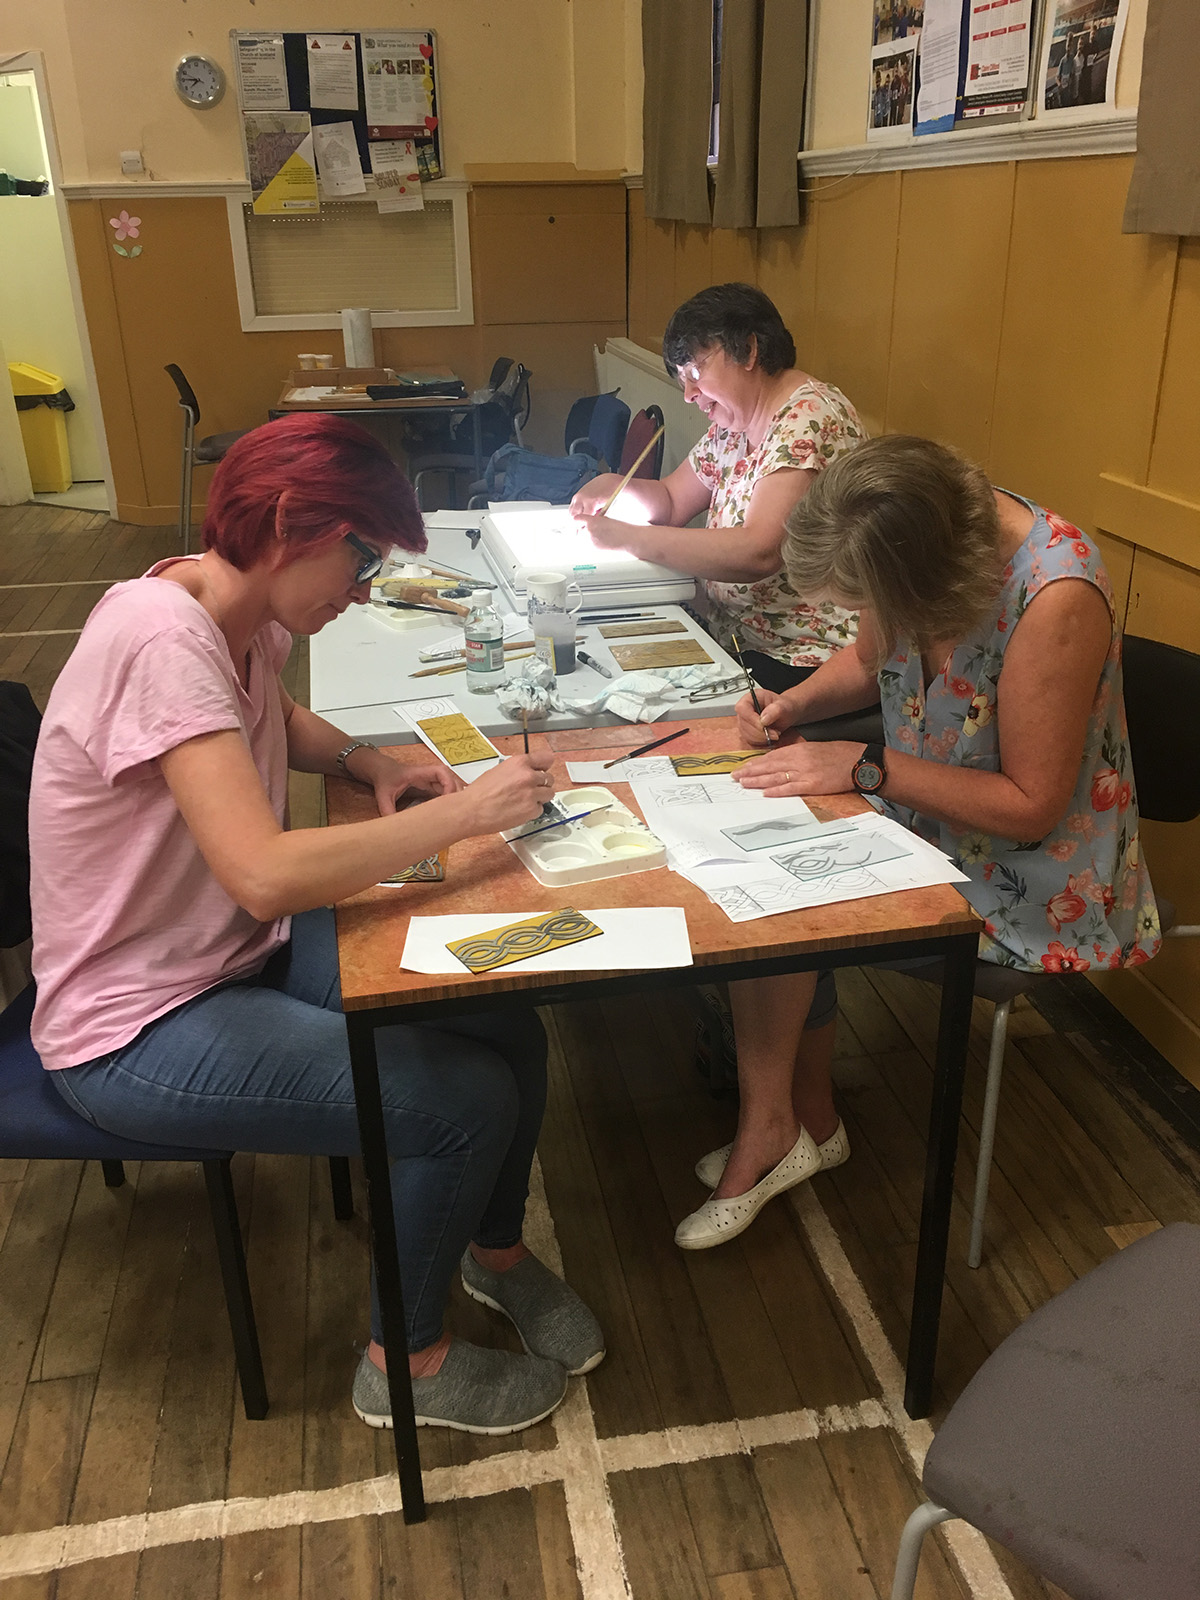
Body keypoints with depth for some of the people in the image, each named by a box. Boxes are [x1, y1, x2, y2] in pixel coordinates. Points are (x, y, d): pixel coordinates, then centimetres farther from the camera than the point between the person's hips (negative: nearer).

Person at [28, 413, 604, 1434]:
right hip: (139, 1026, -8)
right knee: (466, 1102, -15)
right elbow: (266, 874, -39)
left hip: (243, 951, 8)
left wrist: (368, 762, 2)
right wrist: (467, 810, -28)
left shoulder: (241, 619, -2)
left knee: (509, 1030, -1)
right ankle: (406, 1365, 12)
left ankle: (496, 1249, 27)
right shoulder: (163, 637, -29)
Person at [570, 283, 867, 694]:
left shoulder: (808, 419, -19)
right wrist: (613, 488, -3)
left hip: (802, 666, -9)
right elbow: (671, 501, 19)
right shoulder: (732, 424, 11)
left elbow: (758, 553, -30)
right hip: (734, 642, 9)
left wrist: (629, 537, -26)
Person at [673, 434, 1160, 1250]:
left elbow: (1031, 807, -24)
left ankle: (773, 1124, 8)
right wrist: (796, 702, -11)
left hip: (1024, 869, -7)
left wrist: (864, 768, -26)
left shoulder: (1056, 599, -32)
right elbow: (872, 658, 9)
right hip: (920, 811, 7)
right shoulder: (933, 530, -11)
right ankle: (804, 1107, 7)